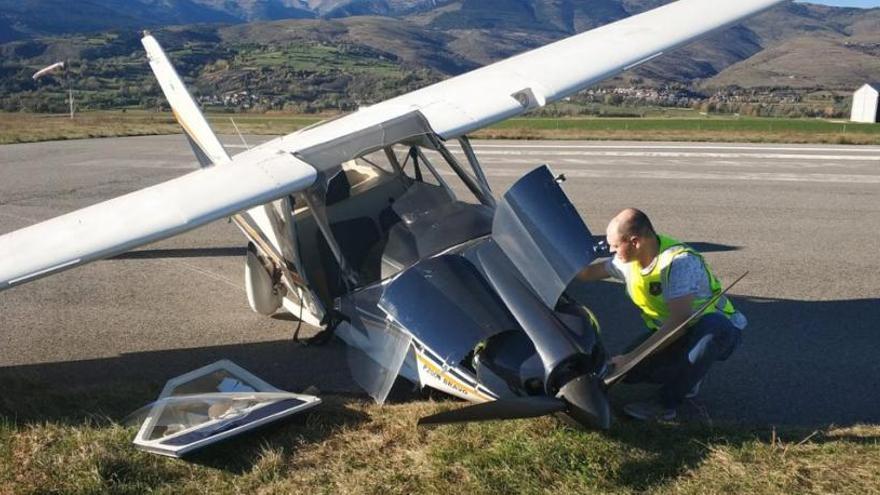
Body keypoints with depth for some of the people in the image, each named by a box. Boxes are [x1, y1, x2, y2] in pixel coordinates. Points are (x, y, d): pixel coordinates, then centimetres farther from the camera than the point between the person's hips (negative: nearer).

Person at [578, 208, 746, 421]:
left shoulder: (679, 261, -31)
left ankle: (666, 404, -32)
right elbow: (593, 271, 13)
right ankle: (687, 377, 11)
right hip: (671, 335, 6)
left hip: (717, 330, -6)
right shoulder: (628, 259, -7)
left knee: (713, 327, -42)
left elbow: (679, 319, -37)